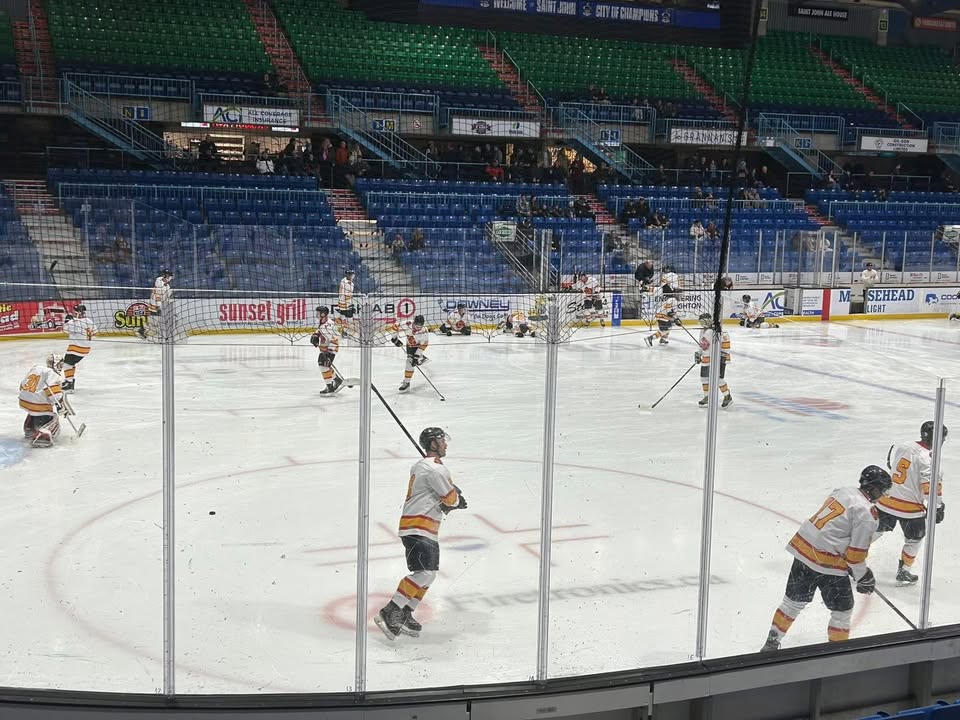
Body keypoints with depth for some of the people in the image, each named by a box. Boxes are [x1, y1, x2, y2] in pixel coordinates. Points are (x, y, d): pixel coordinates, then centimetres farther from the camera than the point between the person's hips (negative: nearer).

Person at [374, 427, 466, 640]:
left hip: (426, 529, 11)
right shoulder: (435, 469, -14)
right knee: (423, 572, -19)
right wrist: (457, 501, 14)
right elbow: (451, 499, -10)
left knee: (429, 574, 13)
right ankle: (389, 613, -21)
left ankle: (405, 615, 14)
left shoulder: (421, 465, 19)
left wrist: (454, 497, 10)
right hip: (417, 528, -11)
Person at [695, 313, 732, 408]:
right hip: (706, 359, 9)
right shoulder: (703, 331, 14)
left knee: (718, 378, -10)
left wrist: (724, 354, -20)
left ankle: (727, 397, 5)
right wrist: (698, 354, 21)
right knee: (704, 378, 13)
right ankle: (707, 397, 27)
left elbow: (725, 339, -19)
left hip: (718, 358, -9)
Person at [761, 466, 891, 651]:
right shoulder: (866, 512, -13)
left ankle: (771, 643, 28)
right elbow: (856, 551, -14)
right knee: (842, 611, 10)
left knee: (794, 601, 20)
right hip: (828, 566, -8)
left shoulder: (843, 491, 12)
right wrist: (864, 577, 2)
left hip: (803, 551, 8)